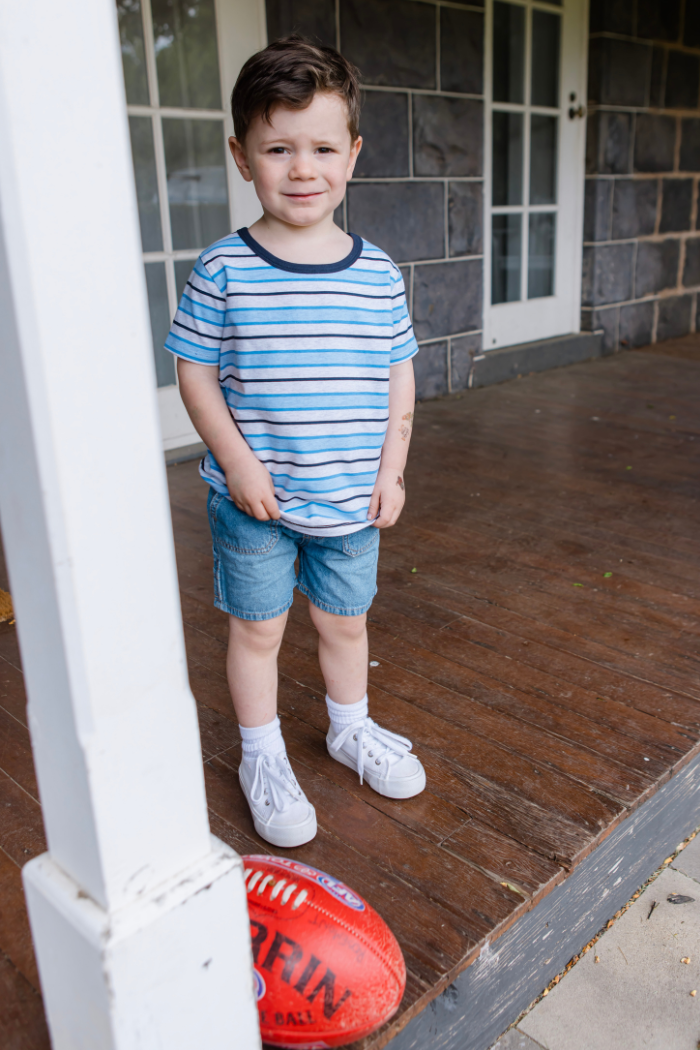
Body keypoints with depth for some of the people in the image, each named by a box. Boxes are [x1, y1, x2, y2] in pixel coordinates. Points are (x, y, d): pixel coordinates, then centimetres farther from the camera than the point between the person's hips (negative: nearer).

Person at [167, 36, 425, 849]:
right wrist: (238, 461, -14)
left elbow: (399, 375, 5)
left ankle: (351, 728, 45)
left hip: (351, 498, 3)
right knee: (257, 627, 12)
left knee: (344, 621, 19)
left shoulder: (377, 273, -2)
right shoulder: (224, 269, -10)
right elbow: (195, 373, -6)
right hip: (254, 499, -2)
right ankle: (262, 758, 34)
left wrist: (391, 470, 0)